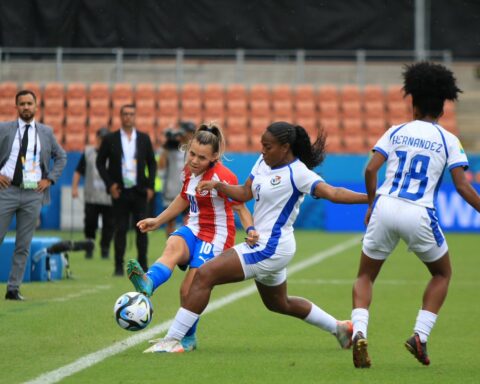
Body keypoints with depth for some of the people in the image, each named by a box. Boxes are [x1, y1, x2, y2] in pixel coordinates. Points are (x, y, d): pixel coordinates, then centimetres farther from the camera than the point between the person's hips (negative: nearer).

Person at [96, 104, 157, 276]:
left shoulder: (144, 138, 7)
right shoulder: (110, 139, 3)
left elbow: (152, 163, 11)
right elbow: (100, 162, 5)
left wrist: (150, 186, 1)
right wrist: (110, 184, -5)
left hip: (139, 191, 1)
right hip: (120, 191, -1)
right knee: (120, 229, -1)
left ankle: (143, 266, 3)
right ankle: (119, 266, 4)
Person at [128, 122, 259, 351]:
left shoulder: (222, 177, -17)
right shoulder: (190, 170, 6)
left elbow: (240, 207, -16)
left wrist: (250, 230, -35)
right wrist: (157, 221, 26)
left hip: (216, 238, -6)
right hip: (193, 229, 6)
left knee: (189, 291, -12)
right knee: (173, 246, -31)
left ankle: (188, 338, 13)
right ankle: (148, 284, -60)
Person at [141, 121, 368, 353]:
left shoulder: (297, 173, -17)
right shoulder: (263, 163, 8)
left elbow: (332, 193, -24)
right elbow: (245, 193, 10)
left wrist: (369, 198, -35)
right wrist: (217, 186, -7)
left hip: (270, 248, -10)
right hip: (262, 245, 10)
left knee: (204, 275, -17)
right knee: (279, 304, 29)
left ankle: (172, 340, -16)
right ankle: (339, 328, 42)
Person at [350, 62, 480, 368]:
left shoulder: (396, 132, 10)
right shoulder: (449, 141, 5)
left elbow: (371, 170, 2)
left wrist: (371, 205, 16)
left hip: (385, 208, 1)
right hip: (419, 215, -1)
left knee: (366, 276, 16)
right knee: (442, 274, 23)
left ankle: (359, 332, -9)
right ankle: (420, 336, 8)